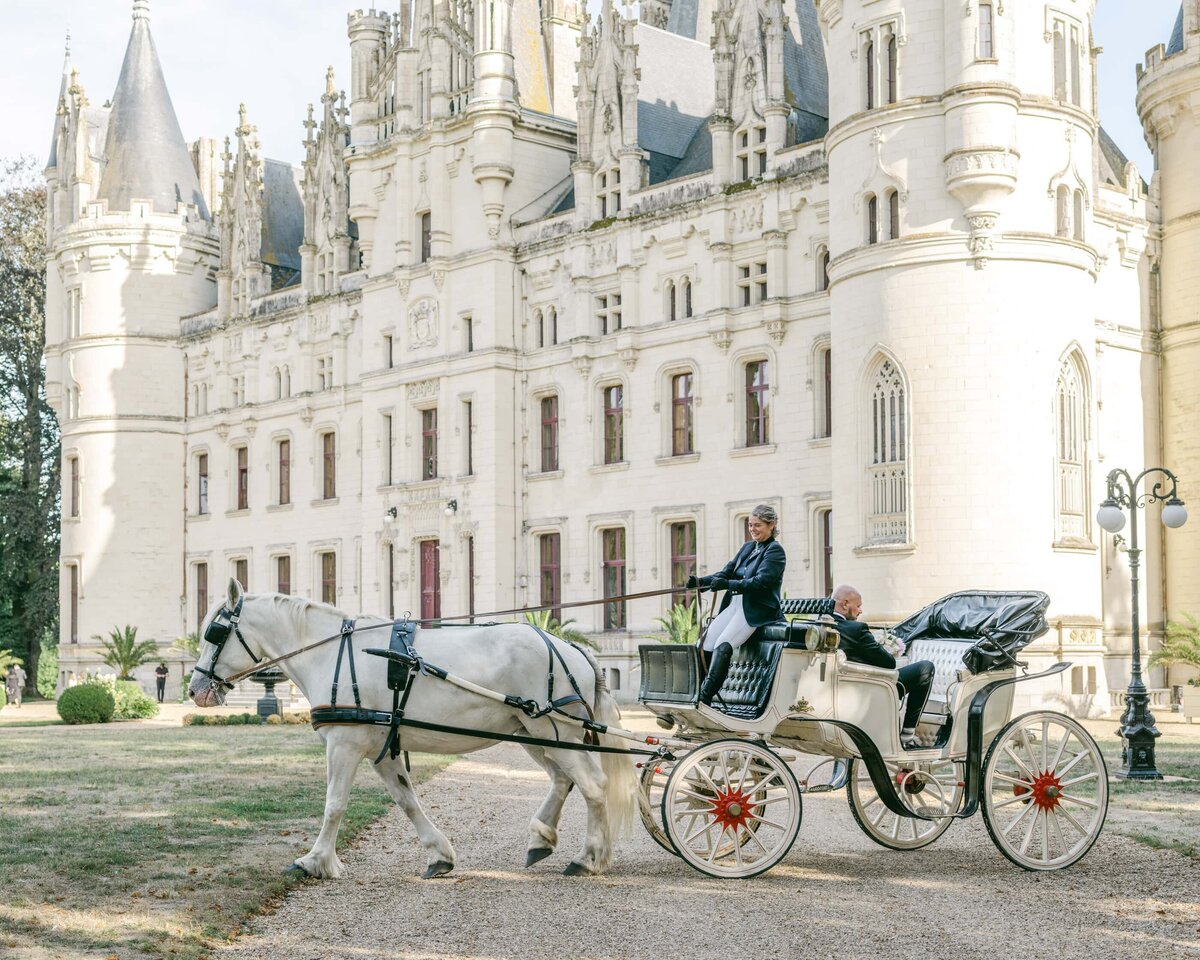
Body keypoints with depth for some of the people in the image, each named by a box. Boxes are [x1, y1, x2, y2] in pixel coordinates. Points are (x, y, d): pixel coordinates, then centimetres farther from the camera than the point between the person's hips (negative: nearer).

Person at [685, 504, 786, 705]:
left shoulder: (775, 551, -5)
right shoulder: (748, 547, 18)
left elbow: (760, 582, -18)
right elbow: (727, 572, 12)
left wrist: (727, 584, -30)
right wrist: (701, 581, -6)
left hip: (757, 610, -8)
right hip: (733, 604, 8)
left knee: (723, 646, -25)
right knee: (704, 646, -7)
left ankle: (705, 699, -29)